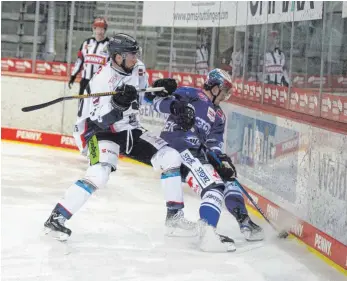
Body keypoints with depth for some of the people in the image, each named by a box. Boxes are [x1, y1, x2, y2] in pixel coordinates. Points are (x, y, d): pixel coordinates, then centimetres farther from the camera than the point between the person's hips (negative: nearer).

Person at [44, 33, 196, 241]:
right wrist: (118, 103, -43)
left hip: (131, 130, 7)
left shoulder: (138, 70, -2)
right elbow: (100, 120, -27)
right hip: (102, 132, -7)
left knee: (170, 158, -2)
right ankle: (56, 218, -23)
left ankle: (175, 214, 9)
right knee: (99, 175, -30)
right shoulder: (102, 78, -23)